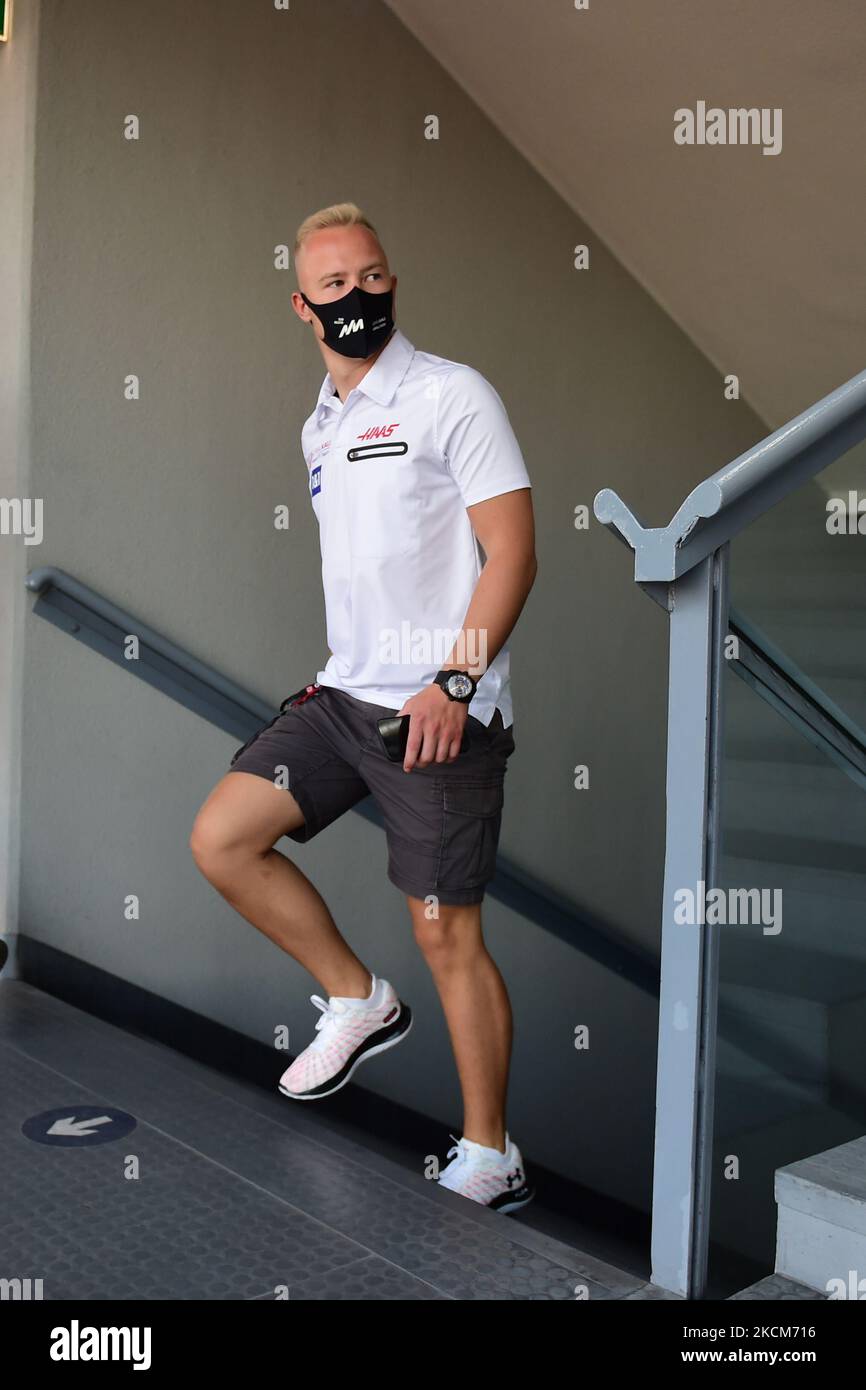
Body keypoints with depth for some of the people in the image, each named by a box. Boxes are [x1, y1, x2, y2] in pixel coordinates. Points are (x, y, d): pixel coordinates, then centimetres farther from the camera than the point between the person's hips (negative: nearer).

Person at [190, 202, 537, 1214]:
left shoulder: (452, 395, -6)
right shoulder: (319, 427, 17)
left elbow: (512, 552, -12)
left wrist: (454, 683, -20)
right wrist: (348, 667, 19)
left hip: (442, 711, -7)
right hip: (344, 694, 7)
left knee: (447, 935, -3)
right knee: (219, 839, 1)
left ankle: (490, 1159, 14)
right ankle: (358, 1000, 18)